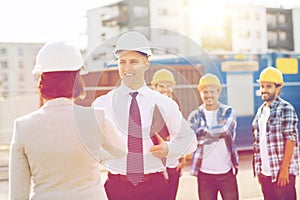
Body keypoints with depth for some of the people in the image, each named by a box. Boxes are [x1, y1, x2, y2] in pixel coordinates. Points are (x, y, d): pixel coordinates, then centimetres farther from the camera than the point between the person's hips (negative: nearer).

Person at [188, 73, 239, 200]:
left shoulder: (228, 112, 1)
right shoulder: (195, 116, 4)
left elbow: (223, 130, -18)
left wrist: (201, 132, -14)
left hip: (226, 171, -1)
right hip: (204, 173, 1)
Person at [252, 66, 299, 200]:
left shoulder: (286, 109, -7)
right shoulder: (261, 111, 13)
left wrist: (284, 169, -17)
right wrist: (258, 169, 12)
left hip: (282, 173, -7)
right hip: (266, 172, 7)